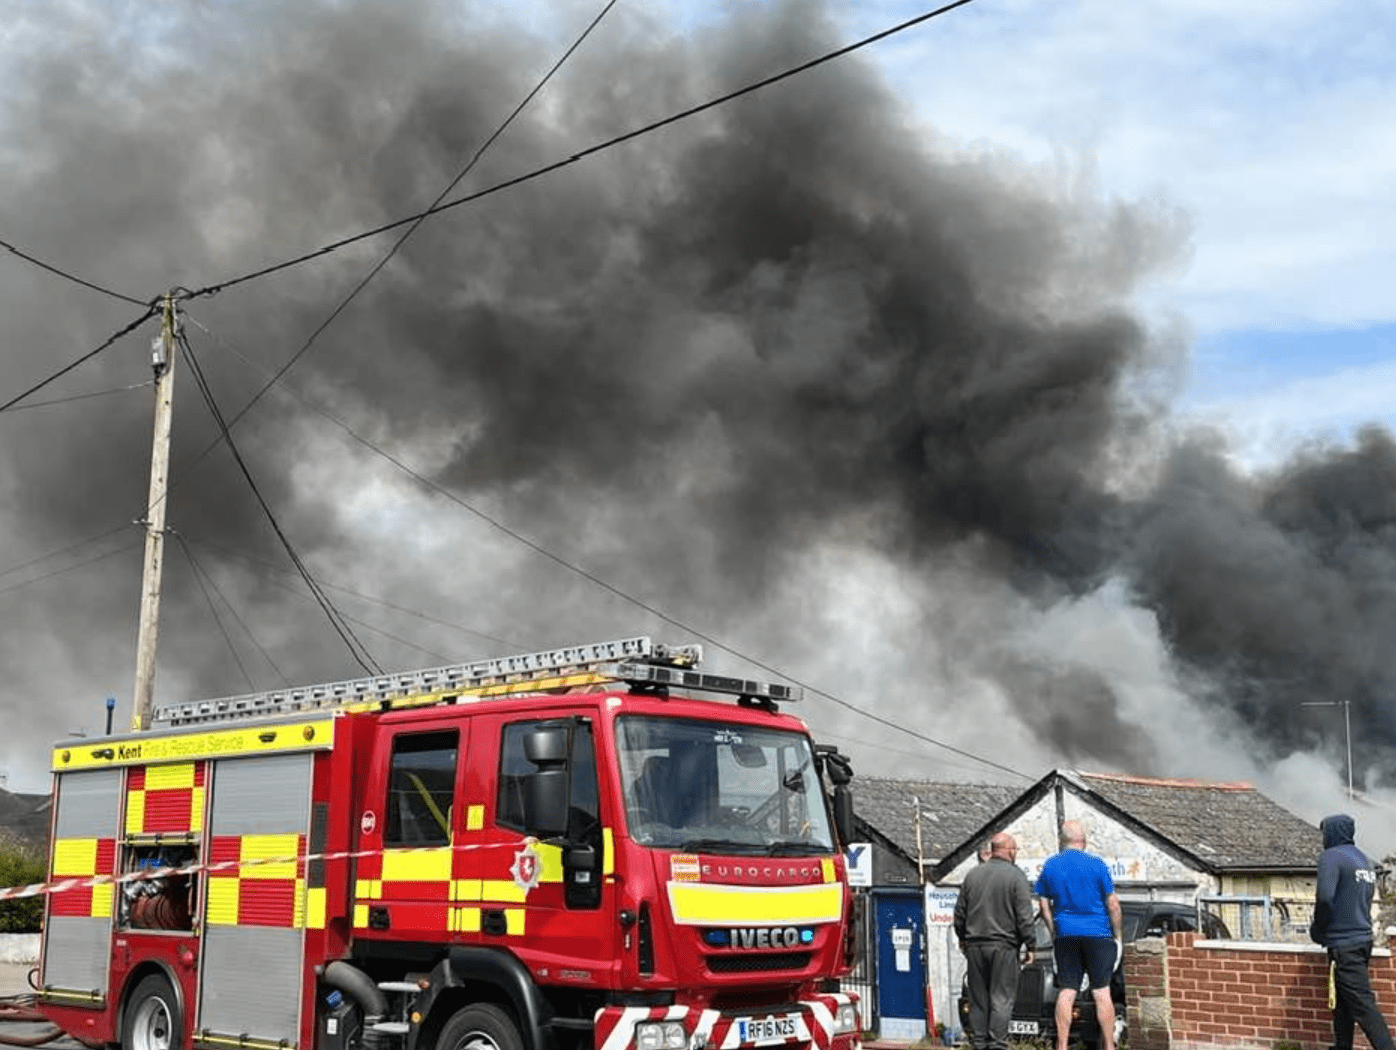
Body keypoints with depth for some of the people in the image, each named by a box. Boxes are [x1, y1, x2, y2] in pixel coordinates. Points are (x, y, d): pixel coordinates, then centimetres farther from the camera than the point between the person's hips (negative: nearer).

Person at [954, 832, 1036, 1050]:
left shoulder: (972, 875, 9)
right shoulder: (1016, 876, -5)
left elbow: (960, 913, 14)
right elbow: (1024, 917, -8)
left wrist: (963, 938, 26)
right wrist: (1029, 944, 0)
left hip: (975, 945, 4)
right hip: (1003, 946, -4)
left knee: (978, 999, 10)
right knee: (1001, 999, -1)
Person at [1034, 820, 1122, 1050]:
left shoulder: (1050, 866, 4)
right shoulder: (1096, 865, -5)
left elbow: (1044, 904, 8)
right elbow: (1112, 904, -2)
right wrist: (1117, 935, 7)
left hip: (1065, 934, 2)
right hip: (1097, 934, -2)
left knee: (1066, 992, 3)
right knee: (1101, 992, 2)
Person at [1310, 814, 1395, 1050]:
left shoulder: (1331, 857, -12)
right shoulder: (1362, 858, 15)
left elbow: (1325, 897, -24)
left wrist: (1317, 929, -7)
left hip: (1344, 943, -9)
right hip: (1363, 939, 9)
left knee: (1362, 1003, -9)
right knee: (1342, 1003, 17)